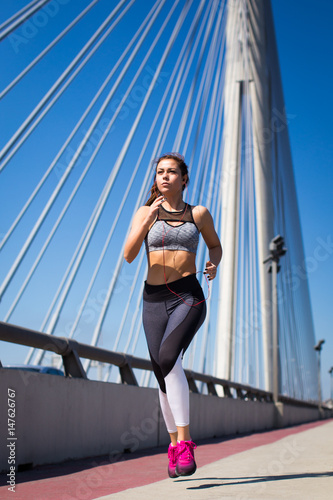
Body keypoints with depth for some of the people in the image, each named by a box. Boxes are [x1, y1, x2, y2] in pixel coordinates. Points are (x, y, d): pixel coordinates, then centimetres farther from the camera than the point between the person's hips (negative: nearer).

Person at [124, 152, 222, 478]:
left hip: (188, 296, -2)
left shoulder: (199, 214, 7)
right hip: (154, 300, 2)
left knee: (168, 358, -28)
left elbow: (215, 244, 23)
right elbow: (129, 256, -4)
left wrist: (214, 264, 1)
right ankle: (174, 442, 26)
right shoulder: (145, 212, 7)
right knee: (164, 377, 6)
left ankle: (184, 442, -19)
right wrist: (147, 220, -18)